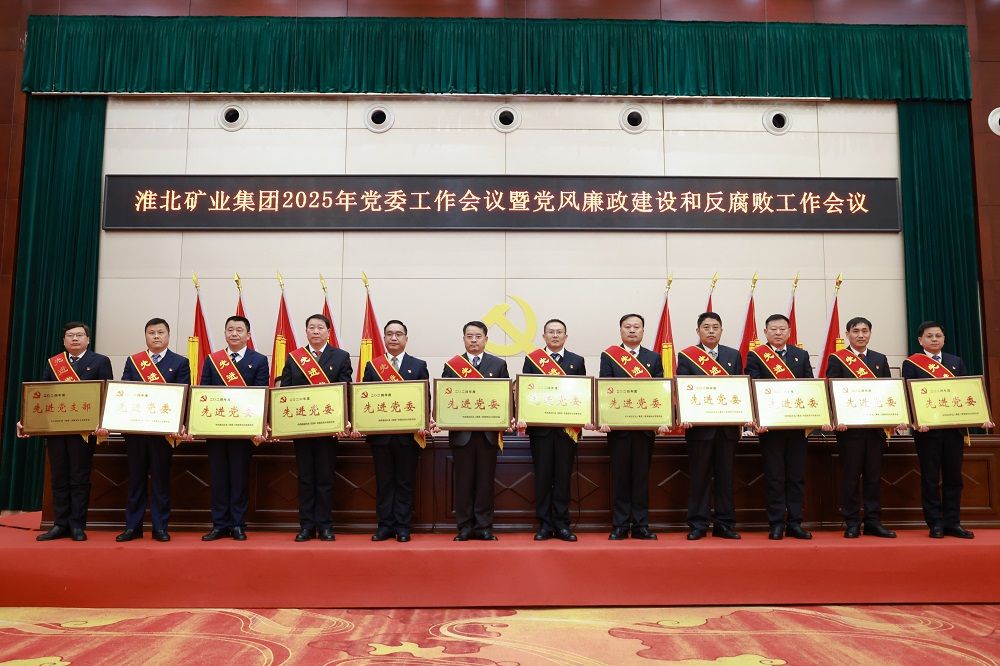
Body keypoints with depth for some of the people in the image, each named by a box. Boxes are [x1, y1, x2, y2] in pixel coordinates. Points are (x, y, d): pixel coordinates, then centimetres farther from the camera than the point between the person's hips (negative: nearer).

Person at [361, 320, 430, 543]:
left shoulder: (419, 366, 5)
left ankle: (402, 527, 12)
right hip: (380, 434, 1)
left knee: (405, 482, 4)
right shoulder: (372, 366, 9)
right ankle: (385, 525, 16)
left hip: (408, 434, -1)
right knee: (383, 481, 7)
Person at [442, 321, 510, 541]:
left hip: (489, 431, 0)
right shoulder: (451, 365, 8)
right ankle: (465, 527, 12)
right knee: (463, 480, 4)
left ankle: (484, 526, 12)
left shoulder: (499, 364, 9)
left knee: (485, 479, 4)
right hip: (461, 432, 0)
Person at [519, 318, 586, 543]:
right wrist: (522, 416, -11)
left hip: (568, 428, 1)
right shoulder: (532, 360, 8)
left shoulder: (577, 361, 11)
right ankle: (545, 525, 11)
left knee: (563, 476, 4)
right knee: (542, 476, 3)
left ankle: (562, 524, 12)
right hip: (540, 427, -1)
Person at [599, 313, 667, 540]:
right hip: (618, 426, -1)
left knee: (641, 475, 5)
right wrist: (604, 419, -12)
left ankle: (641, 525, 12)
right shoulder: (608, 356, 6)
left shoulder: (654, 358, 12)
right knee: (620, 476, 3)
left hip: (645, 425, 2)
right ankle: (620, 526, 10)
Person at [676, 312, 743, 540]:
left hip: (728, 426, 3)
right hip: (699, 425, -2)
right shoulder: (686, 356, 3)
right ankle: (698, 525, 9)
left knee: (725, 475, 7)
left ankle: (725, 524, 15)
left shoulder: (734, 355, 12)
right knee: (699, 476, 2)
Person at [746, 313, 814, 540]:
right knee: (774, 476, 1)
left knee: (796, 475, 6)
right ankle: (777, 524, 9)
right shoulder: (755, 356, 3)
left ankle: (794, 523, 14)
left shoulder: (801, 355, 13)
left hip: (797, 424, 3)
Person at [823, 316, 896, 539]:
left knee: (874, 475, 7)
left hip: (875, 426, 4)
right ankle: (852, 523, 7)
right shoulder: (836, 359, 2)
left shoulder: (880, 359, 14)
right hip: (849, 427, -4)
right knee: (850, 476, 0)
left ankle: (873, 522, 14)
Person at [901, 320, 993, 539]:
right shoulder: (911, 364, 1)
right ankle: (935, 524, 9)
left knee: (953, 477, 7)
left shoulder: (956, 362, 14)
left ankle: (952, 523, 15)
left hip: (954, 428, 4)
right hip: (927, 429, -4)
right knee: (930, 478, 2)